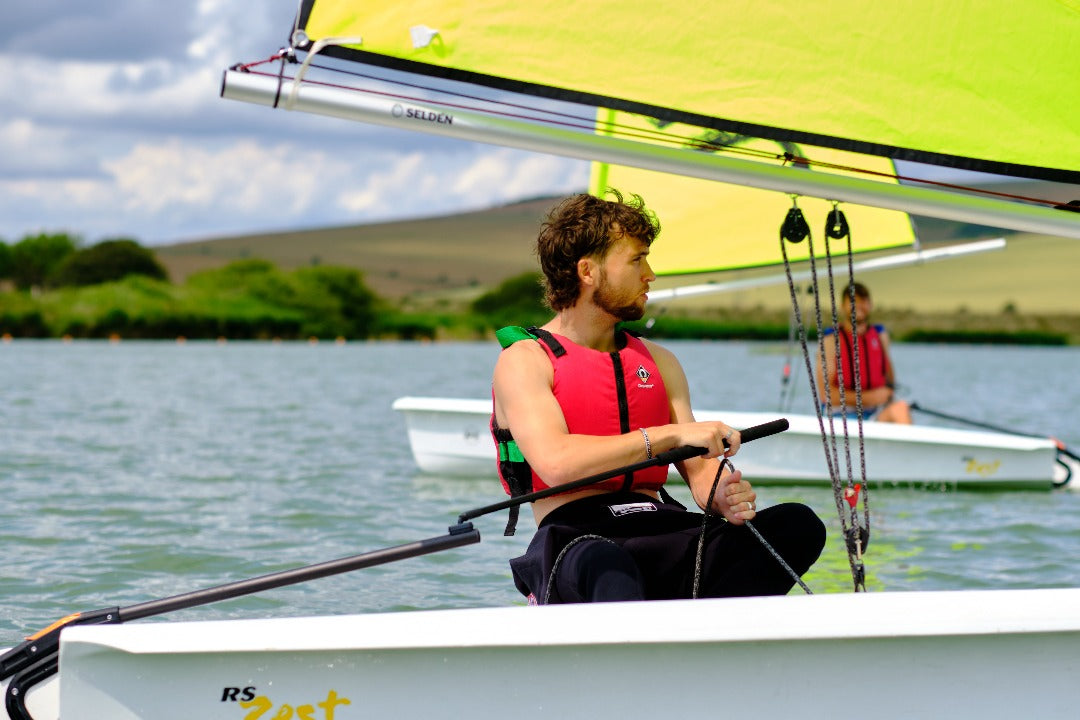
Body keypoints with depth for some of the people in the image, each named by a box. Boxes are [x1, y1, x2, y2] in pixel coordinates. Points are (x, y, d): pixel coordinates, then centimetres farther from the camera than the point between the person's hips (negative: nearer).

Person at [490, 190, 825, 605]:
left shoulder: (658, 362, 25)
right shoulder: (523, 361, 5)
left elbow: (698, 466, 18)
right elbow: (555, 462, -14)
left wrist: (723, 497, -8)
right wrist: (671, 435, -16)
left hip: (661, 531, 6)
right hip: (576, 536, -6)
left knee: (798, 525, -19)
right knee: (605, 564, -42)